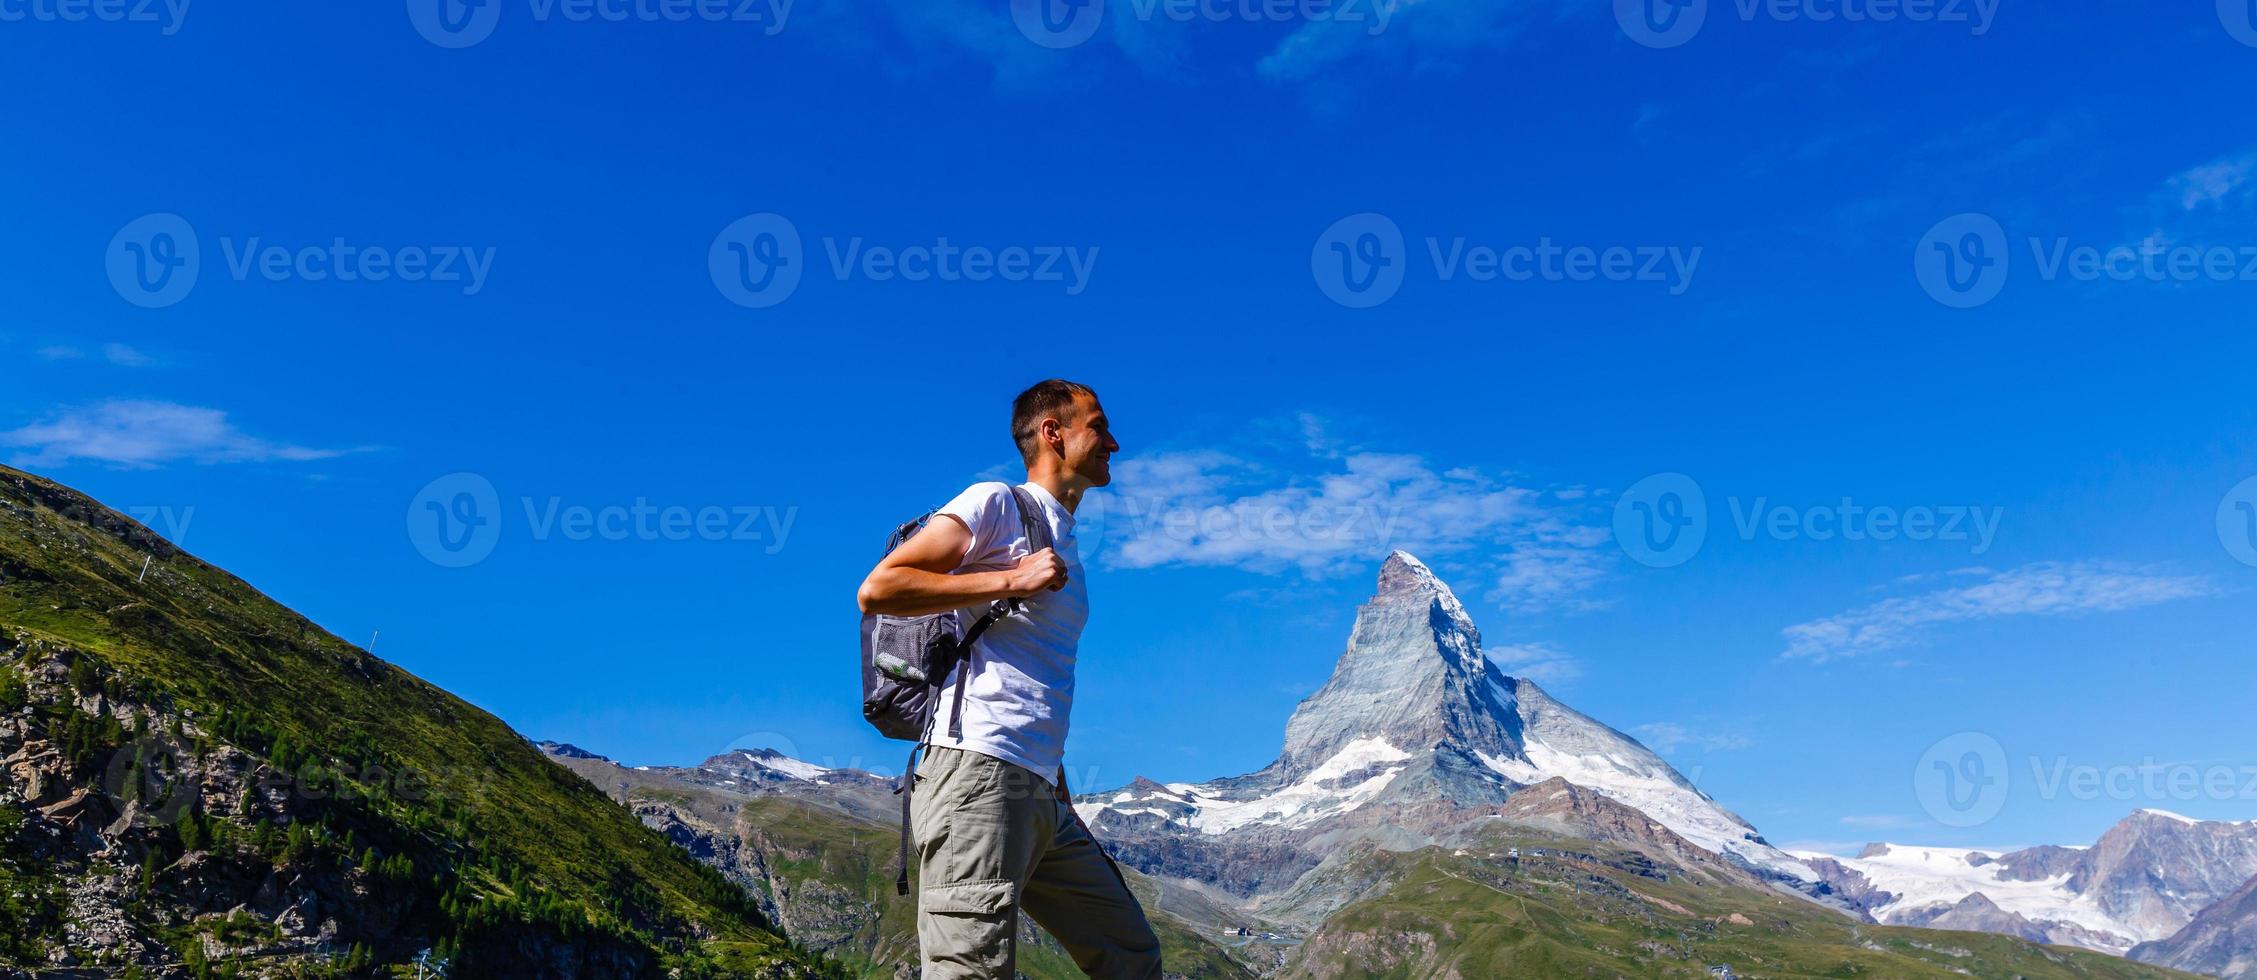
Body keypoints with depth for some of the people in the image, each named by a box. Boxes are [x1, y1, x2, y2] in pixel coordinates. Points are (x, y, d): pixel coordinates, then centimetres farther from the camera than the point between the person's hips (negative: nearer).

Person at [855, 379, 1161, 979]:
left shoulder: (1066, 553, 26)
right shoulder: (996, 505, 1)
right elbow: (876, 589, -10)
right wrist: (1011, 580, -10)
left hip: (1044, 796, 9)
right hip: (979, 772, -9)